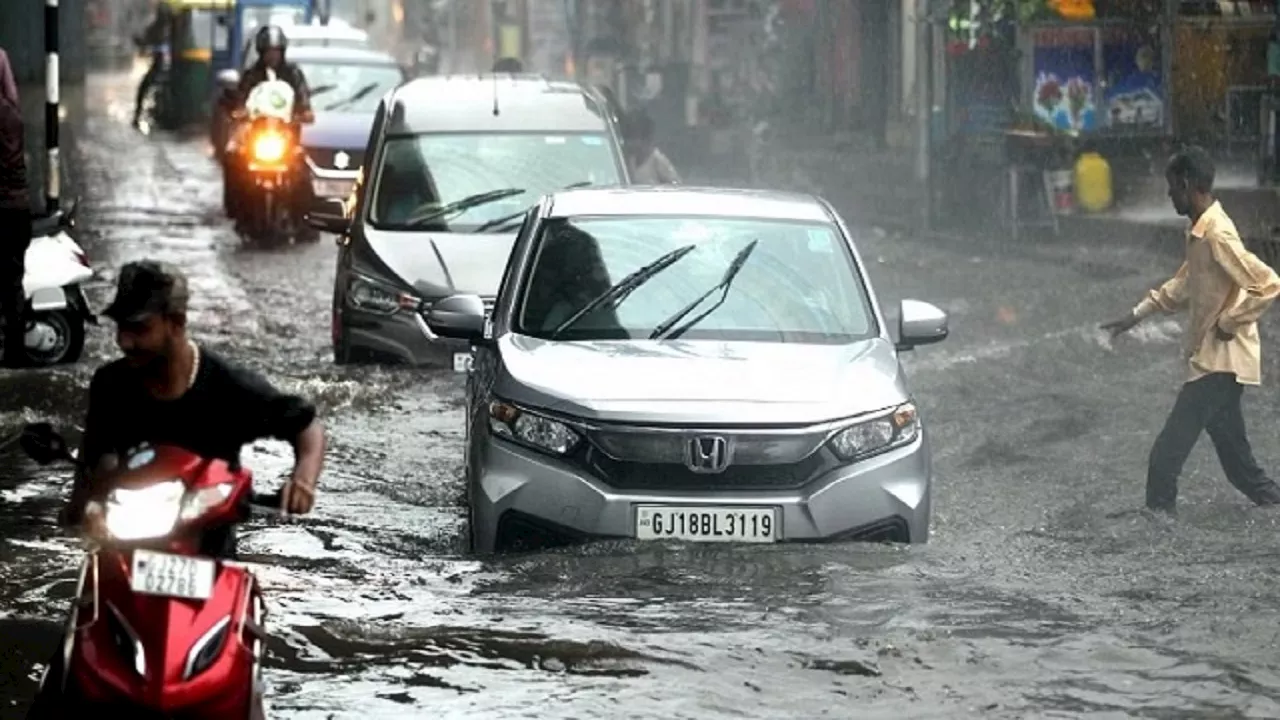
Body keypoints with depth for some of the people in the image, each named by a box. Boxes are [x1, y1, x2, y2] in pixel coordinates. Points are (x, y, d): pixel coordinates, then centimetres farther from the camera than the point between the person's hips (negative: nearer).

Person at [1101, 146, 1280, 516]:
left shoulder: (1217, 235, -22)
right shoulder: (1199, 232, 9)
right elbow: (1183, 285, 24)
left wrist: (1228, 323, -19)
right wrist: (1137, 315, 20)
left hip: (1219, 364, -10)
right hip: (1213, 361, 10)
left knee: (1165, 457, -6)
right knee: (1237, 461, 16)